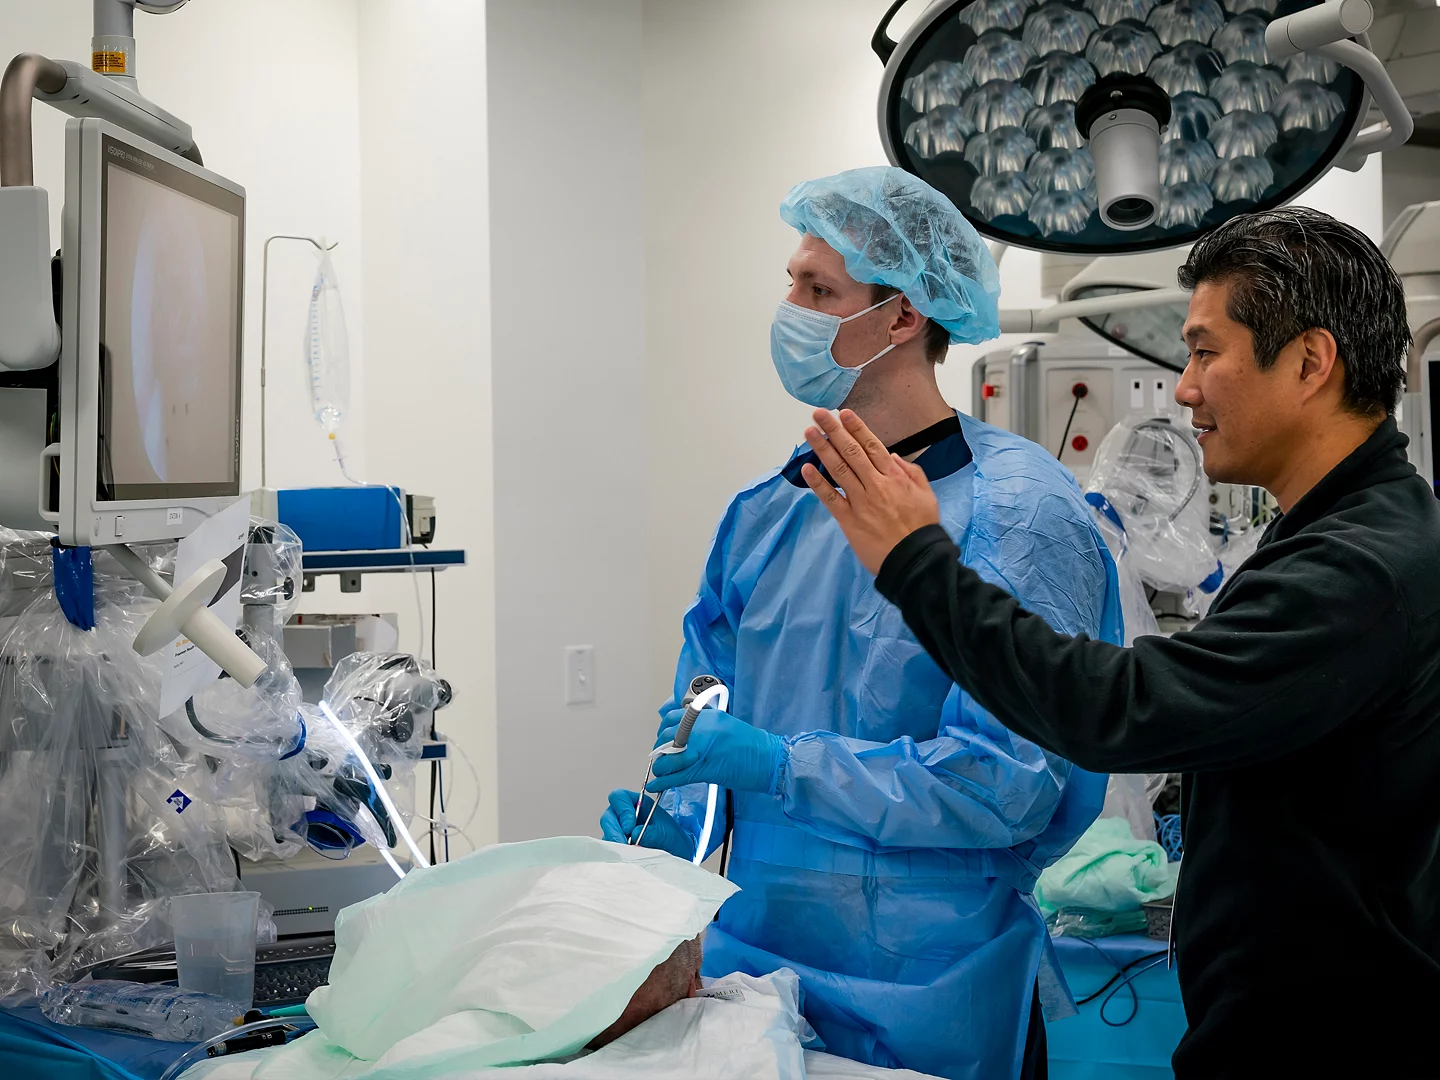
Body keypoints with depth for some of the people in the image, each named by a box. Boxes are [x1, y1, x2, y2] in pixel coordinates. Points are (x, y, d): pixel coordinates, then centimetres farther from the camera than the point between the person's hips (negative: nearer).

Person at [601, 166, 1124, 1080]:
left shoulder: (1014, 514, -14)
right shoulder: (766, 511, 6)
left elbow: (1006, 780, -21)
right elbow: (704, 715, 11)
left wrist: (780, 765, -22)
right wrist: (663, 829, -8)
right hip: (751, 956, 6)